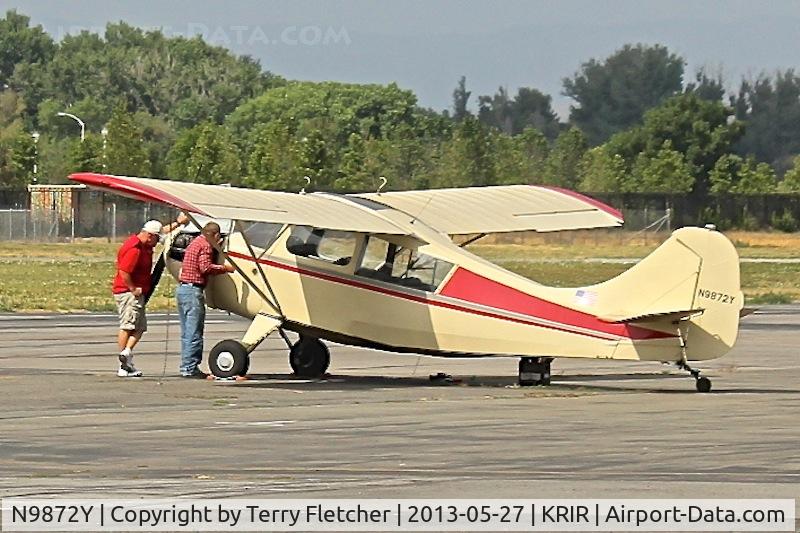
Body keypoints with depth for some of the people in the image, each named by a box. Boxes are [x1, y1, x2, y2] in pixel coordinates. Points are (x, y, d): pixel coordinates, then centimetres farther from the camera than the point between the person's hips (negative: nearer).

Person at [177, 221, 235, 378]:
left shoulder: (195, 243, 21)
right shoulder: (205, 245, -9)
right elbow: (206, 267, -20)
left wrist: (216, 247, 22)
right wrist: (225, 268, -12)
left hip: (182, 288, 10)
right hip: (193, 290, -10)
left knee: (187, 333, 13)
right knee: (194, 333, -7)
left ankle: (186, 367, 15)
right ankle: (190, 368, -7)